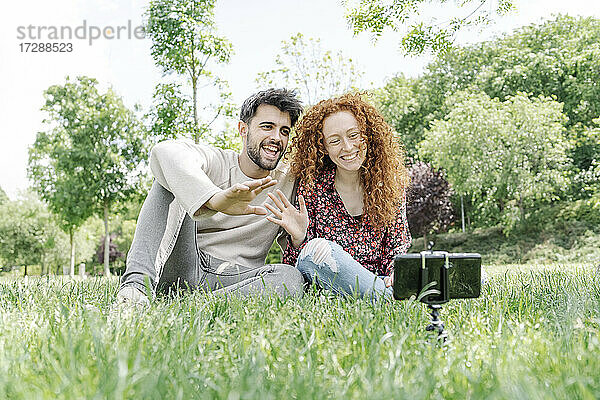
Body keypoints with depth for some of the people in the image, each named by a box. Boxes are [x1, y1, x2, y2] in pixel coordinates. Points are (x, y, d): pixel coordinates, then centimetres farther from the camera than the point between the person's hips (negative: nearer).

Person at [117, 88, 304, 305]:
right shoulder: (216, 162, -2)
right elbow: (165, 151, -28)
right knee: (170, 177, -17)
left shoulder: (288, 185, 9)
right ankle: (139, 279, -33)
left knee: (292, 277, -29)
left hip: (233, 278, 2)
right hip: (181, 265, -1)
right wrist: (215, 199, -45)